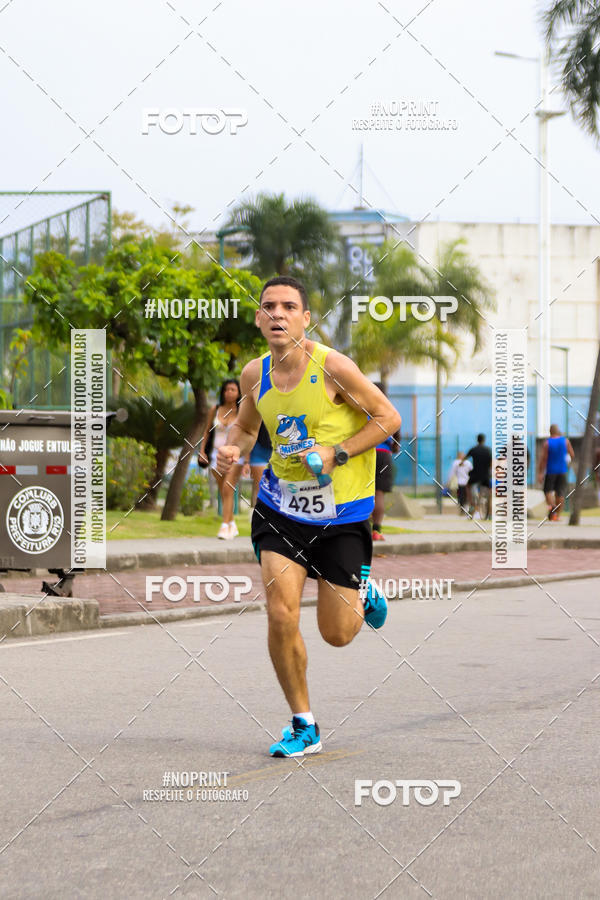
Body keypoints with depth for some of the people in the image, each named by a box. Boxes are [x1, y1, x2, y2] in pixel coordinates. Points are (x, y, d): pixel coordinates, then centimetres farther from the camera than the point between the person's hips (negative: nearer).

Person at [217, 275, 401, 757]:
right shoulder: (255, 375, -2)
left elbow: (388, 417, -9)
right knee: (281, 615, -11)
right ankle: (304, 726, 7)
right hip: (281, 508, 3)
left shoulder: (331, 365, -16)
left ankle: (362, 590, 41)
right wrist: (233, 449, -5)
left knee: (337, 634, 4)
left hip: (342, 513, -3)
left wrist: (336, 455, -19)